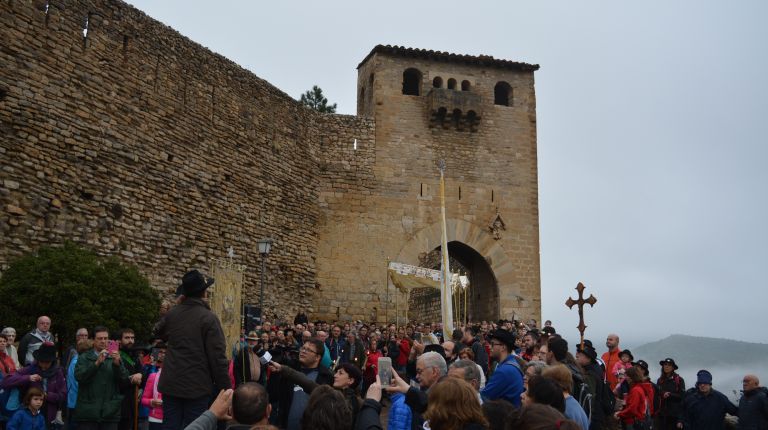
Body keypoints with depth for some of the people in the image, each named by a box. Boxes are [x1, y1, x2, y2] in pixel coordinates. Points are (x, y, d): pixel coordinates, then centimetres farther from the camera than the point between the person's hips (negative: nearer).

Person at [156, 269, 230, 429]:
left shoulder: (172, 314, 5)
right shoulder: (208, 318, -13)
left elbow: (161, 334, 29)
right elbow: (218, 357, -15)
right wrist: (225, 387, -8)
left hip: (171, 384, 5)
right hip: (197, 386, -5)